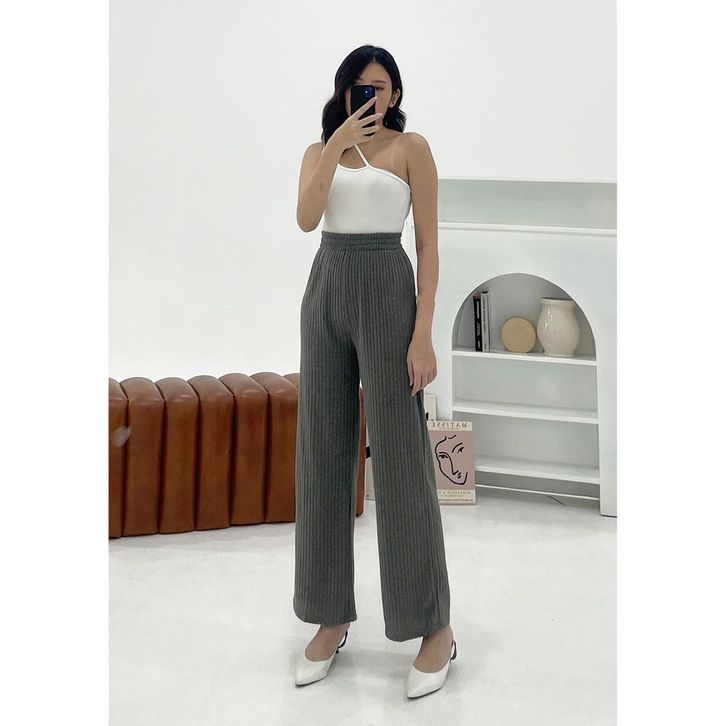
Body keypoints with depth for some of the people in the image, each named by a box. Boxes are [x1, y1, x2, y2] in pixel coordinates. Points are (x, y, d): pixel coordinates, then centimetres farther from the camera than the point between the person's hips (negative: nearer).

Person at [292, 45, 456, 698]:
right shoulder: (319, 151, 14)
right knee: (323, 454, 4)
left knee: (400, 456, -6)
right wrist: (338, 144, -13)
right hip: (325, 293, 5)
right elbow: (305, 219, -5)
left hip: (387, 291, -5)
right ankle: (332, 619, 15)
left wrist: (424, 334, -12)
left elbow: (429, 244, -4)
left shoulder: (411, 147, 2)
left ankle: (436, 626, 5)